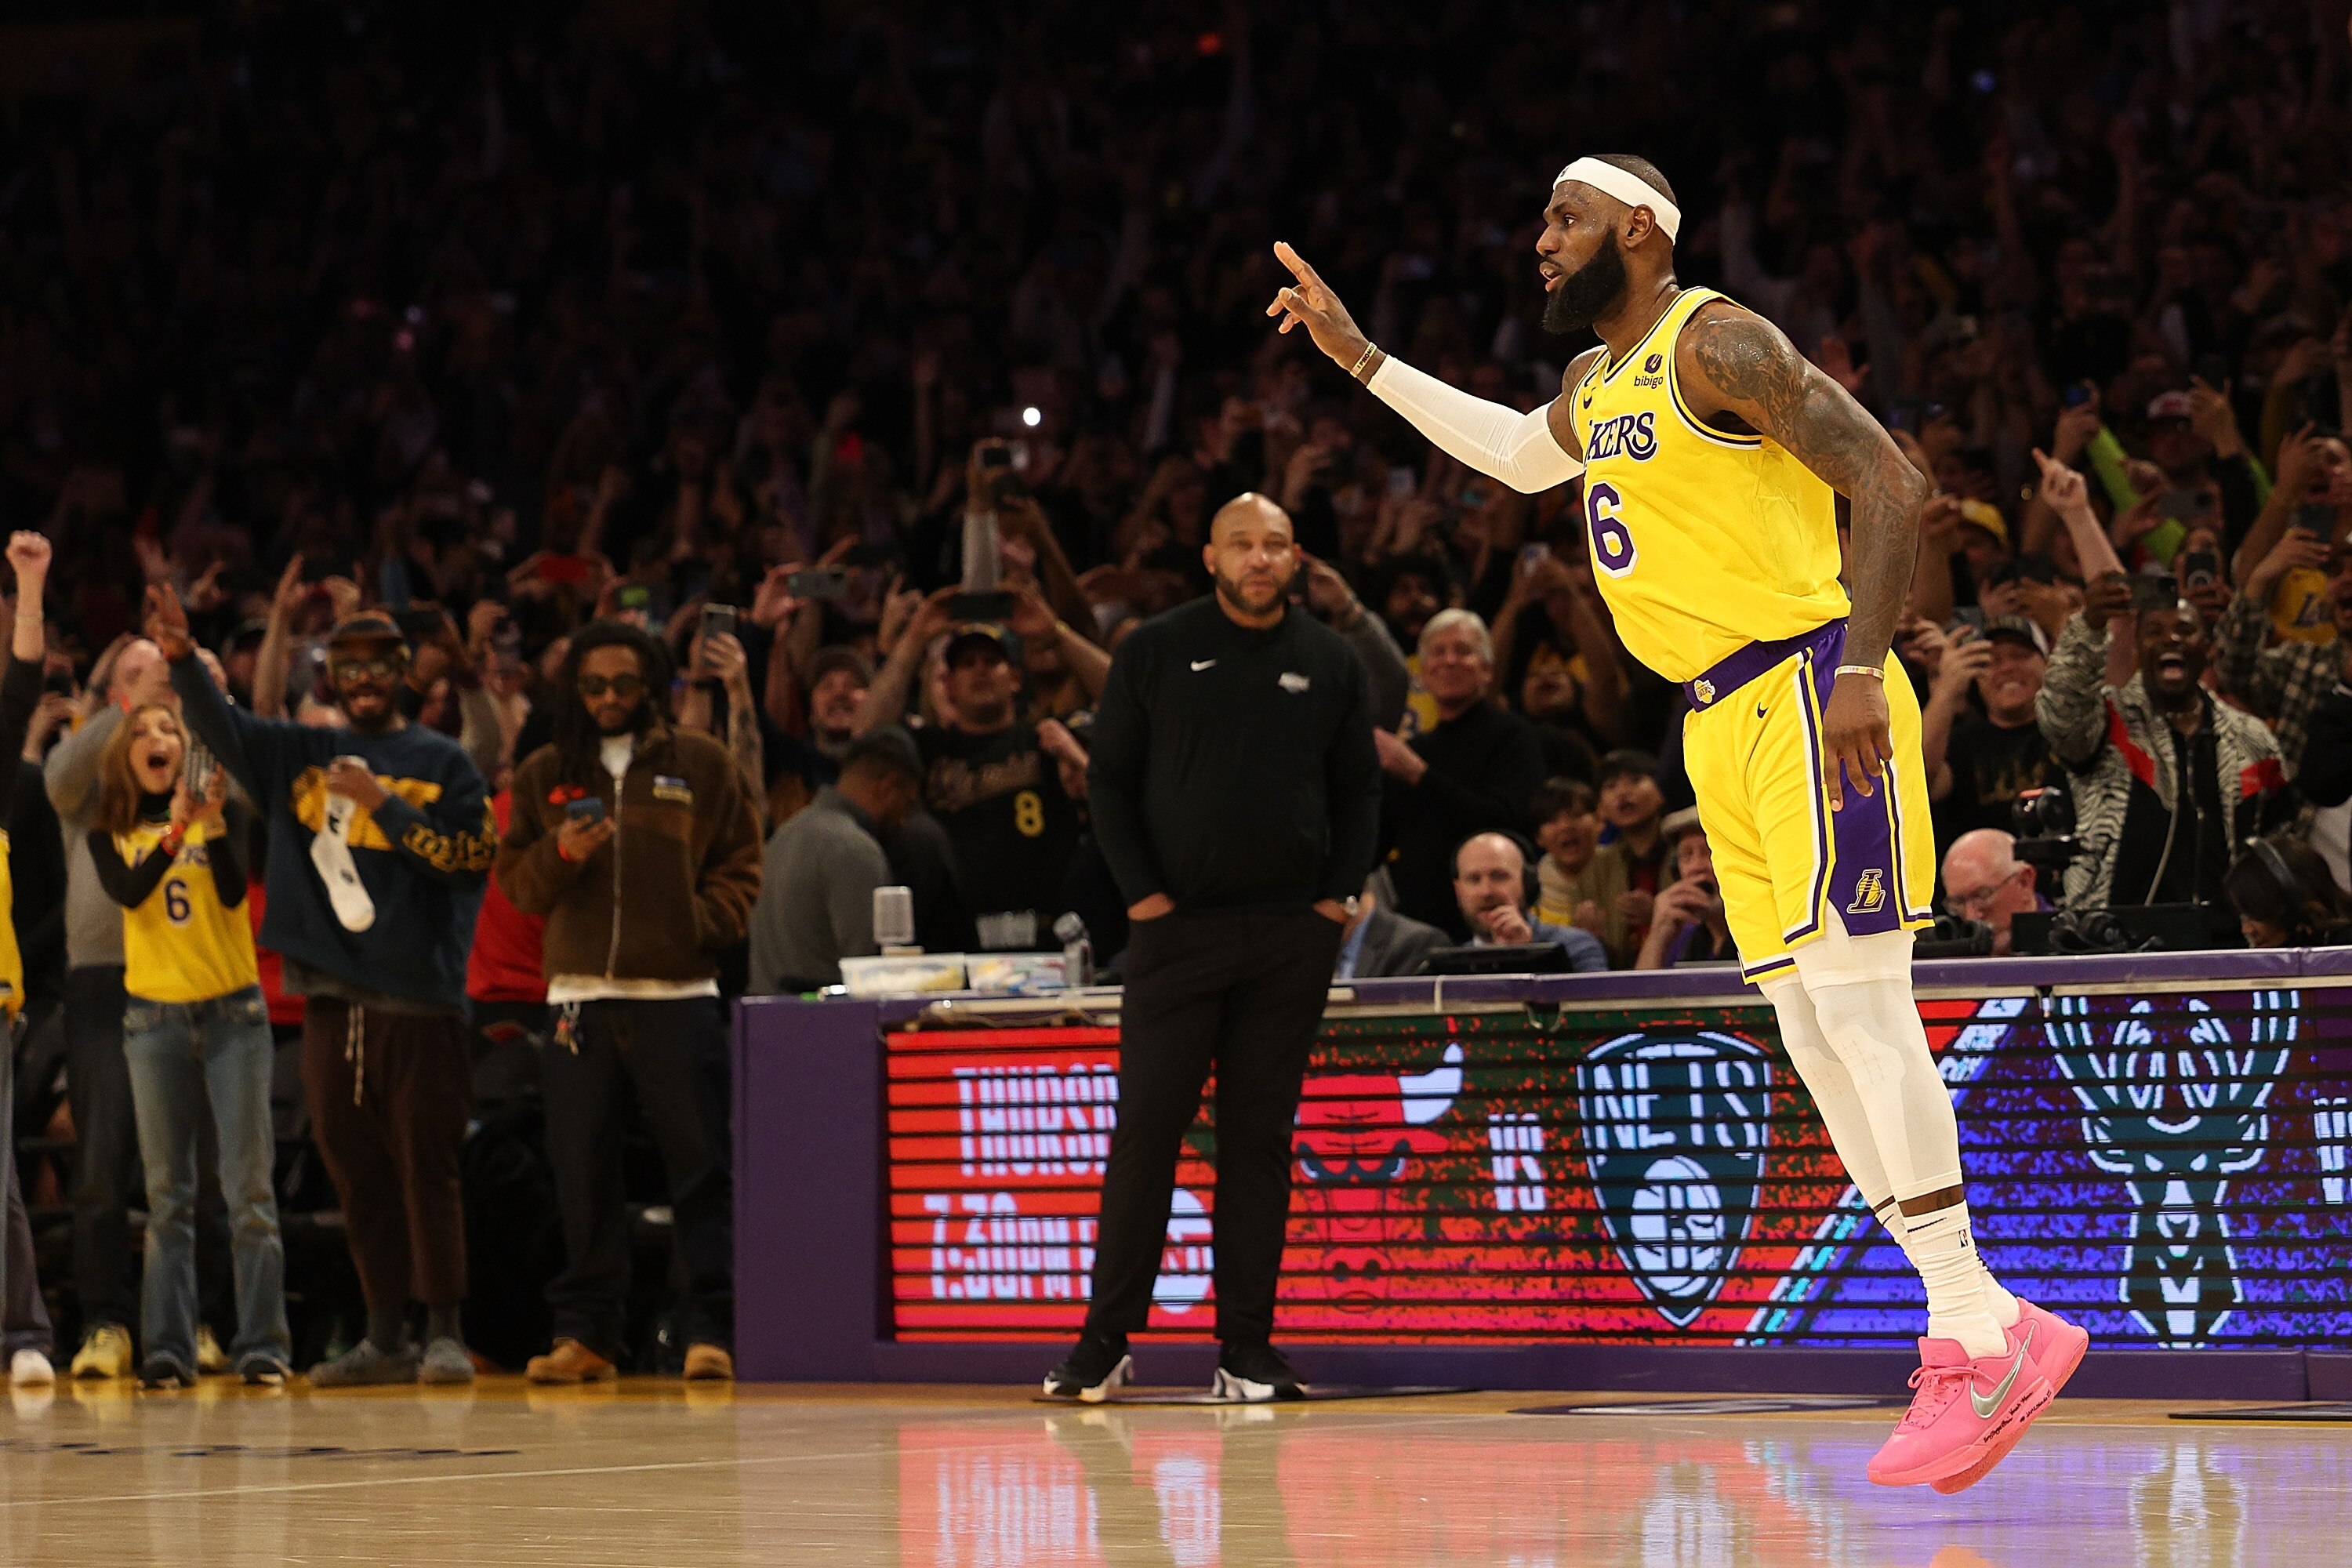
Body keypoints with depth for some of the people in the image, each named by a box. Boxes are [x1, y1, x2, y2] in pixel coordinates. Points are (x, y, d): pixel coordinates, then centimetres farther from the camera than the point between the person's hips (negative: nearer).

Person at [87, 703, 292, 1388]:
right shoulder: (110, 834, 6)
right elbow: (128, 893, -13)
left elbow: (233, 891, -12)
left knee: (249, 1185, -4)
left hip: (233, 1010, -1)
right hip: (155, 1017, 1)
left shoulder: (223, 812, 3)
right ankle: (168, 1350, 4)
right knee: (167, 1193, 2)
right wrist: (176, 828, -24)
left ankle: (262, 1345, -3)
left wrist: (214, 819, -25)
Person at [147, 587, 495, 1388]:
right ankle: (385, 1337, 13)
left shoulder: (443, 761, 6)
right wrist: (182, 659, -17)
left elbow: (473, 857, -6)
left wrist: (382, 804, -11)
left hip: (420, 998, -4)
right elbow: (219, 727, 1)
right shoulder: (299, 753, 15)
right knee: (355, 1171, 6)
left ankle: (444, 1331, -3)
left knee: (425, 1166, -7)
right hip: (331, 998, 4)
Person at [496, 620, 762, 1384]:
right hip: (577, 996, 2)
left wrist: (698, 926, -8)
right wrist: (561, 854, -8)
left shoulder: (702, 765, 7)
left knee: (699, 1167, -4)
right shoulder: (543, 775, 13)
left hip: (678, 994, -2)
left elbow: (740, 869, 7)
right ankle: (586, 1332, 8)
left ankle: (710, 1330, -3)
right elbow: (516, 881, 12)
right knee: (582, 1171, 2)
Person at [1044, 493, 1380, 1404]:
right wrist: (1140, 891, -5)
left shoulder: (1330, 663, 9)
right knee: (1146, 1133, -4)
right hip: (1176, 923, -2)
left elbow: (1360, 789, 13)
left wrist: (1342, 894, 2)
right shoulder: (1157, 653, 3)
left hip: (1293, 935, 2)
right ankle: (1106, 1343, 1)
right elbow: (1109, 780, 4)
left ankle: (1246, 1348, 7)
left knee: (1260, 1140, 4)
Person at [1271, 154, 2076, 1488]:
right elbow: (1517, 455, 41)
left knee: (1855, 994, -15)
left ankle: (1976, 1333, -16)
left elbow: (1890, 481, -17)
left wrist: (1862, 667, -27)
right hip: (1723, 725, 9)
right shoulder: (1596, 385, 18)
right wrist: (1357, 354, 37)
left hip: (1808, 694, -9)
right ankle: (1988, 1328, 6)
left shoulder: (1717, 345, -10)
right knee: (1810, 1026, 4)